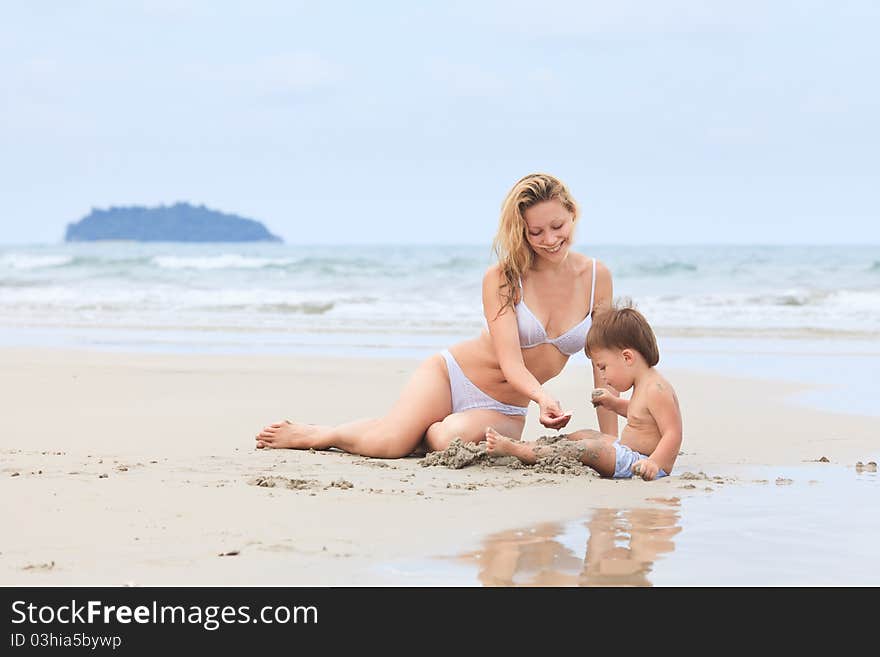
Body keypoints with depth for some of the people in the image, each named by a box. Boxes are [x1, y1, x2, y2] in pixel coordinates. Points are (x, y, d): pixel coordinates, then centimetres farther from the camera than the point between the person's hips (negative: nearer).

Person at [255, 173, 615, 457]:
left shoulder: (597, 277, -5)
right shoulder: (502, 278, -14)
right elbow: (510, 363, -22)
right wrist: (542, 397, -43)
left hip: (502, 410, 2)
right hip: (450, 376, -2)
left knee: (452, 439, -34)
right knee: (387, 444, -28)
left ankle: (422, 433, 3)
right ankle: (319, 433, 4)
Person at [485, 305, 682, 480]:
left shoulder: (656, 390, -21)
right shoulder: (644, 385, 13)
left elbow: (673, 434, -27)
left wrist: (655, 463, -38)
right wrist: (615, 404, 23)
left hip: (641, 462, -12)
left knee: (587, 449, -23)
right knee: (581, 436, 18)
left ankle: (515, 450, -19)